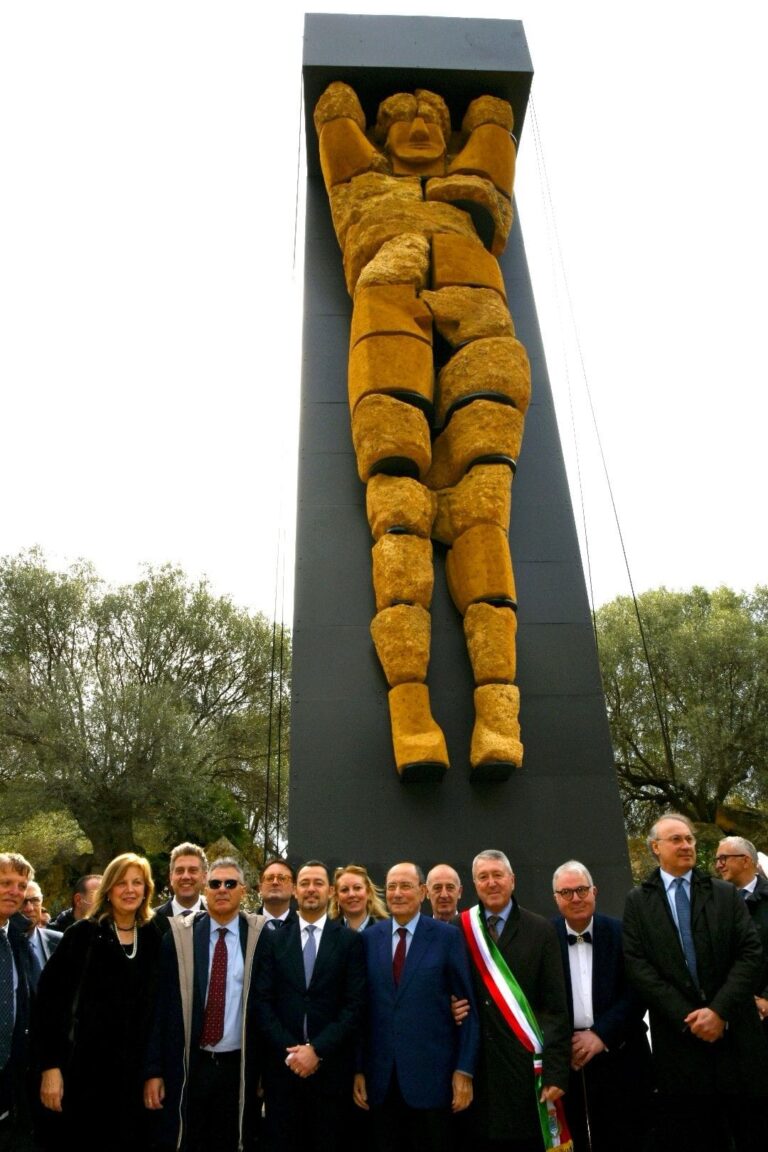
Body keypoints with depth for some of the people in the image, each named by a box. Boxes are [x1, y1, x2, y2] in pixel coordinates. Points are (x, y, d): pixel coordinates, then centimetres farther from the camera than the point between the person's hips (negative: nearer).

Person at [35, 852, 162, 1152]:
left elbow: (161, 1006, 7)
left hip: (137, 1072, 3)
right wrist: (49, 1064, -12)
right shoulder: (83, 934, -6)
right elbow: (49, 997, -8)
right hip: (86, 1069, -3)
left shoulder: (155, 938, 3)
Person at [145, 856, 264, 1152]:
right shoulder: (179, 934, -3)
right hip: (187, 1067, 0)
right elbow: (159, 1004, -1)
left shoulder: (261, 936, -4)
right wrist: (153, 1070, -2)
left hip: (239, 1068, 0)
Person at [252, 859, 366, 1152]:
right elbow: (260, 1001, -1)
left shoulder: (350, 940, 0)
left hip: (331, 1066, -1)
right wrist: (289, 1050, -10)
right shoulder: (273, 939, 4)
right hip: (282, 1064, 1)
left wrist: (317, 1050, -12)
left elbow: (355, 1005, -5)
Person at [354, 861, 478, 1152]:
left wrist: (464, 1069, -7)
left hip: (431, 1073, -3)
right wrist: (359, 1069, 4)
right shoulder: (369, 938, 3)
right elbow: (362, 1007, 5)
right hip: (380, 1076, 3)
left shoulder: (448, 937, -6)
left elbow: (468, 1006, -4)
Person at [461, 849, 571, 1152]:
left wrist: (555, 1072, -7)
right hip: (480, 1068, 1)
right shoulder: (461, 930, 1)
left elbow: (556, 1006, -1)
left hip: (527, 1067, 0)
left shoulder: (540, 930, 0)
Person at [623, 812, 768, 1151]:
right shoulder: (638, 901, 3)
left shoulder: (726, 894, 7)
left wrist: (720, 1009, -13)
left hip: (735, 1032, 1)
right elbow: (637, 965, -4)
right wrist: (686, 1016, -12)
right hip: (678, 1035, -1)